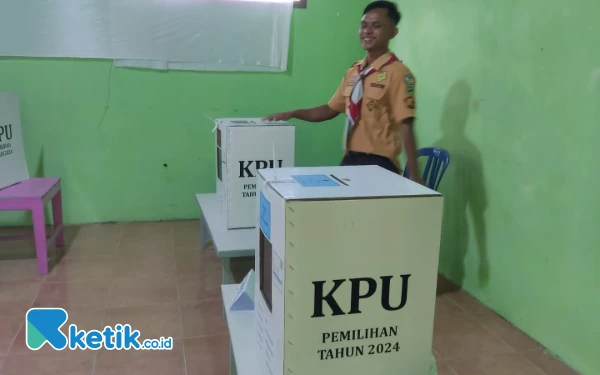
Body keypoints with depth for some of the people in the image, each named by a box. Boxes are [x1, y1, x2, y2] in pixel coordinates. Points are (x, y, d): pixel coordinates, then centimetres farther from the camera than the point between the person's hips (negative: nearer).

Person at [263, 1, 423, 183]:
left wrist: (414, 176, -19)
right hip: (350, 159, 6)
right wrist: (292, 114, 9)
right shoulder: (353, 72, 9)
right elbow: (331, 109, 17)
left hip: (379, 163, -6)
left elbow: (405, 126, -17)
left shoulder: (398, 73, -12)